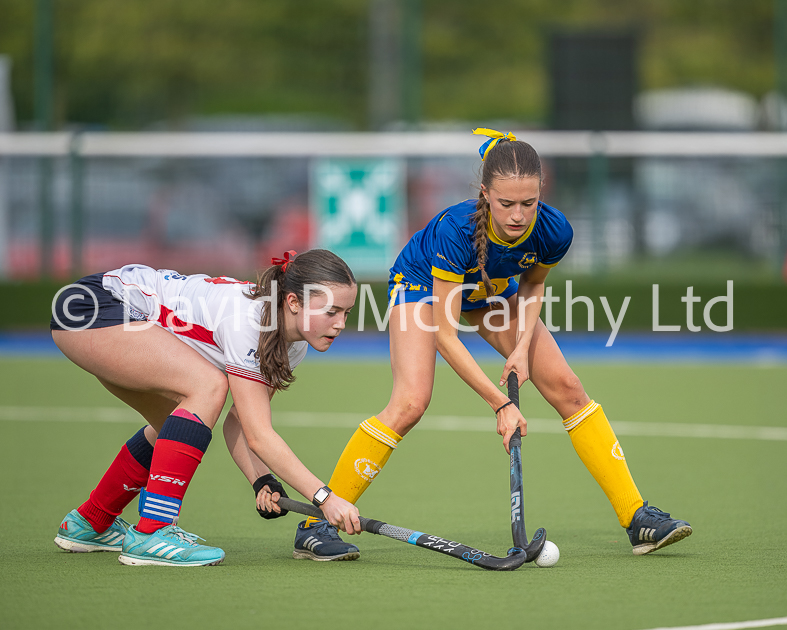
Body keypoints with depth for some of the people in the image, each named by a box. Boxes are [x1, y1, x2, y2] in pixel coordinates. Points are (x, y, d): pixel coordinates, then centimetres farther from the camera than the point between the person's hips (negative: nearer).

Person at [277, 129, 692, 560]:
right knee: (411, 402, -24)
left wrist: (523, 346, -18)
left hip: (495, 290, 4)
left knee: (567, 388, -5)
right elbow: (445, 335, -35)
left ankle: (636, 518, 3)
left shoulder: (553, 232, -30)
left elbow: (532, 283, -3)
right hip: (421, 282, -4)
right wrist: (500, 404, -36)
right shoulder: (456, 231, -42)